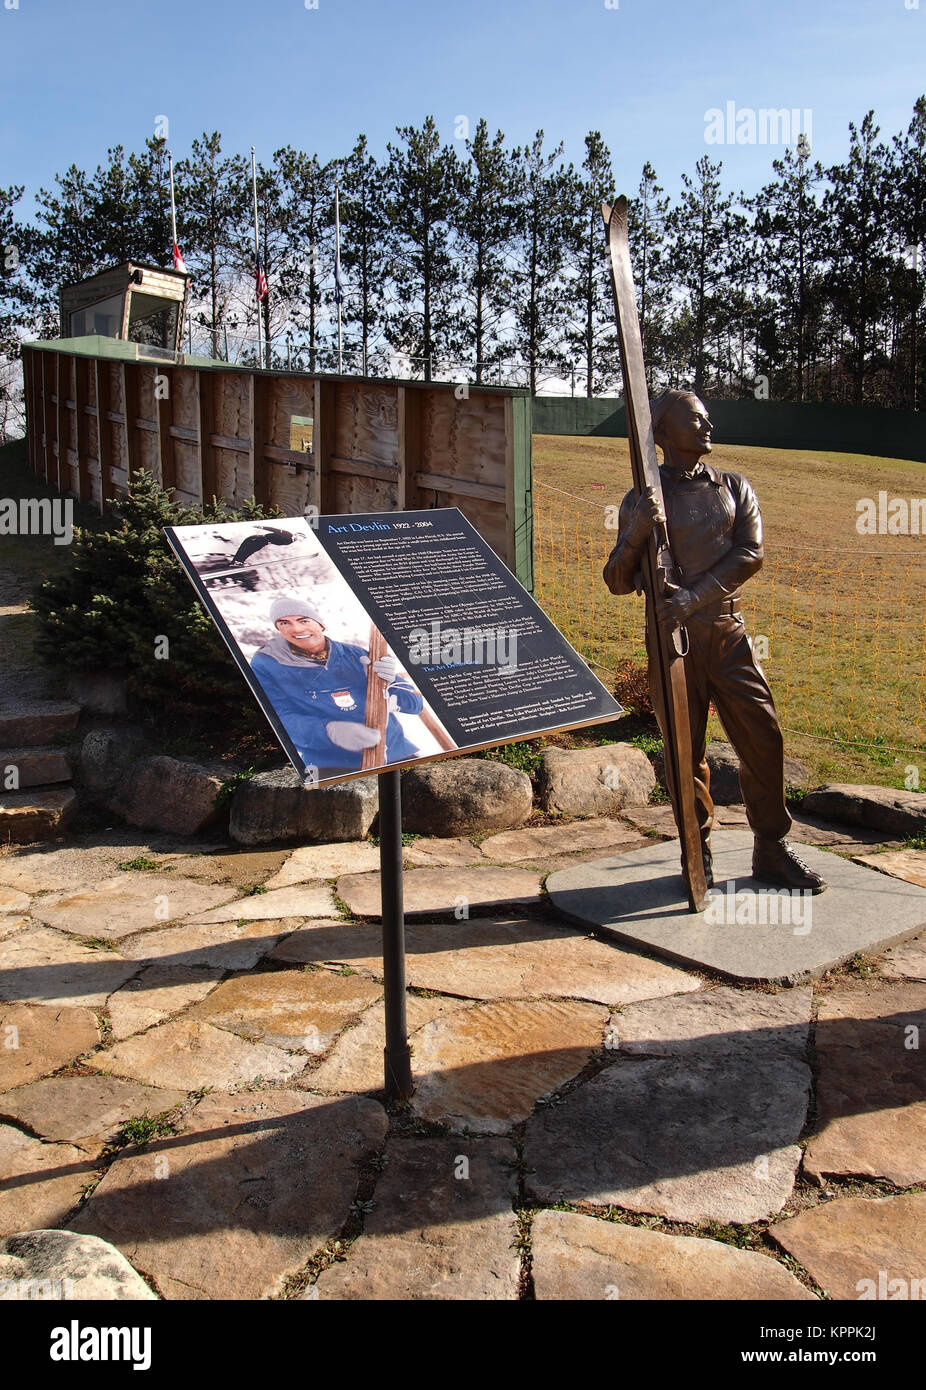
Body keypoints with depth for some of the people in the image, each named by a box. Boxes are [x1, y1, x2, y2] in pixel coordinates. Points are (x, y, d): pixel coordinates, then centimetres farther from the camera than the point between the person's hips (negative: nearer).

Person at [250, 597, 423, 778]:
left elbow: (415, 703, 14)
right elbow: (279, 719, -7)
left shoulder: (355, 655, 14)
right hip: (333, 767, -4)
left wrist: (390, 681, -8)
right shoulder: (264, 664, 7)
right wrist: (329, 731, -24)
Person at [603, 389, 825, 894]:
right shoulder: (643, 500, 2)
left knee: (763, 738, 2)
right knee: (685, 751, 3)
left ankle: (771, 851, 18)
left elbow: (751, 552, -6)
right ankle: (698, 857, 20)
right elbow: (617, 582, -1)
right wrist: (636, 532, -21)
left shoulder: (734, 487, 10)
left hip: (727, 631, 3)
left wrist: (694, 596, -20)